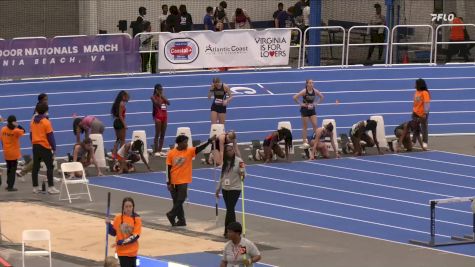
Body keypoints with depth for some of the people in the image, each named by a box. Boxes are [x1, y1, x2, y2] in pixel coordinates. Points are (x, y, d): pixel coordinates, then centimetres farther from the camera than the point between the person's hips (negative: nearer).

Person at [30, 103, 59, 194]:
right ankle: (51, 187, -8)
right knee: (50, 167, -2)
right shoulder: (46, 122, -12)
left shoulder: (33, 121, 5)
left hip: (35, 146, 6)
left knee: (35, 167, 9)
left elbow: (31, 134, 12)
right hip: (45, 146, -6)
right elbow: (50, 136, -11)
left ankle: (35, 187, 13)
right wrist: (54, 148, -6)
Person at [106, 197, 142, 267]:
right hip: (122, 250, 0)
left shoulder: (137, 219, -8)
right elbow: (114, 233, 5)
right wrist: (108, 224, -13)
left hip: (132, 251, 0)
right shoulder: (118, 218, -2)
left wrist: (121, 242, -19)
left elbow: (135, 236, -13)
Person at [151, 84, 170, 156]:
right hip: (158, 116, -6)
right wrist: (159, 96, -13)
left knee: (162, 135, 7)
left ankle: (160, 150, 12)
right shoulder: (153, 97, -5)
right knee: (157, 134, -6)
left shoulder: (163, 96, 13)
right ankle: (156, 151, -3)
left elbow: (168, 103, -1)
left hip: (164, 115, 6)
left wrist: (162, 96, -5)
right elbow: (158, 104, -19)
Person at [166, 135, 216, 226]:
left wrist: (210, 141, -34)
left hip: (183, 181, -1)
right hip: (173, 181, 1)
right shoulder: (171, 153, -4)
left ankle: (172, 215, 12)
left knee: (180, 200, -6)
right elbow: (168, 168, -1)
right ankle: (181, 220, 16)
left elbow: (200, 148, -19)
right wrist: (168, 183, -3)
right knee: (177, 201, 7)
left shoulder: (189, 151, -5)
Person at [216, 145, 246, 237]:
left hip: (235, 189, -6)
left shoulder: (238, 161, -10)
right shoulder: (224, 162, 8)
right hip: (225, 189, 6)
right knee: (230, 209, 9)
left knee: (230, 209, -9)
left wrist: (242, 173, -32)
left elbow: (243, 174, -9)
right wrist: (218, 189, 19)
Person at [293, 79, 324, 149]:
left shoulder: (315, 91, -5)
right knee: (305, 126, 3)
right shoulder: (304, 91, -17)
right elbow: (295, 97, -21)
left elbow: (321, 97, 12)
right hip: (305, 109, -4)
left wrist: (316, 103, 3)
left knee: (315, 125, -2)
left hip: (312, 109, 4)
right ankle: (304, 142, 8)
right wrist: (300, 104, -15)